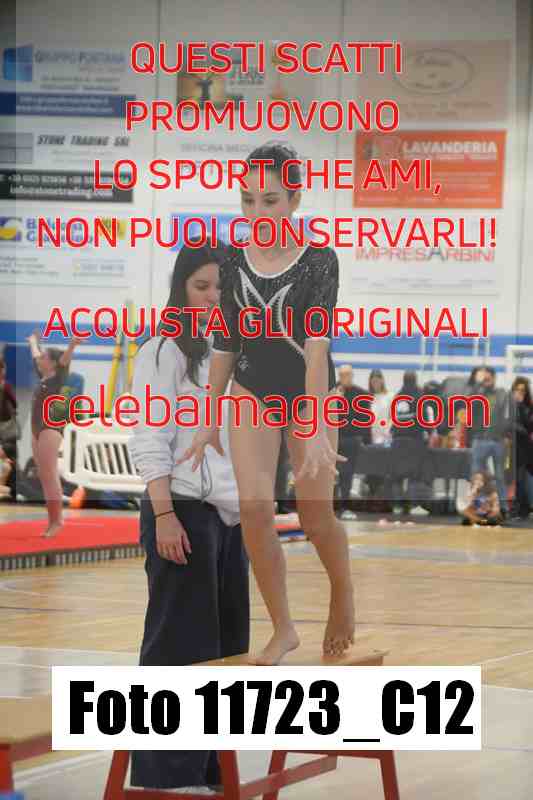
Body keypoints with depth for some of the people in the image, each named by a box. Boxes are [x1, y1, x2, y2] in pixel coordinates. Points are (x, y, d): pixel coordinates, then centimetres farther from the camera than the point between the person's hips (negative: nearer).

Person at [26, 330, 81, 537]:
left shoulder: (58, 377, -2)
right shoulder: (43, 377, 17)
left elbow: (65, 359, -20)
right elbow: (36, 357, 33)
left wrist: (72, 345, -35)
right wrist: (33, 341, 50)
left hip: (51, 429, -8)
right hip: (37, 430, 8)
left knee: (50, 475, -12)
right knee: (44, 477, 6)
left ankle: (57, 519, -13)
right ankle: (53, 520, 6)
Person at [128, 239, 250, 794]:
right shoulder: (164, 352, -6)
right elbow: (150, 443, -12)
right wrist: (165, 516, -20)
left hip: (230, 516, 7)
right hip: (184, 512, -7)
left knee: (227, 643, 7)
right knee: (181, 644, -6)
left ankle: (211, 769, 14)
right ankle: (166, 776, -1)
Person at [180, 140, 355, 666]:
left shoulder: (318, 260, -17)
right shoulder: (235, 260, -5)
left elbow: (317, 341, -27)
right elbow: (225, 343, 4)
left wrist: (314, 425, -37)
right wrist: (209, 421, 6)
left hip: (309, 392, -3)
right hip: (252, 394, 3)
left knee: (315, 513, 1)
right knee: (254, 508, -10)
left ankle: (342, 592, 32)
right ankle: (282, 628, 2)